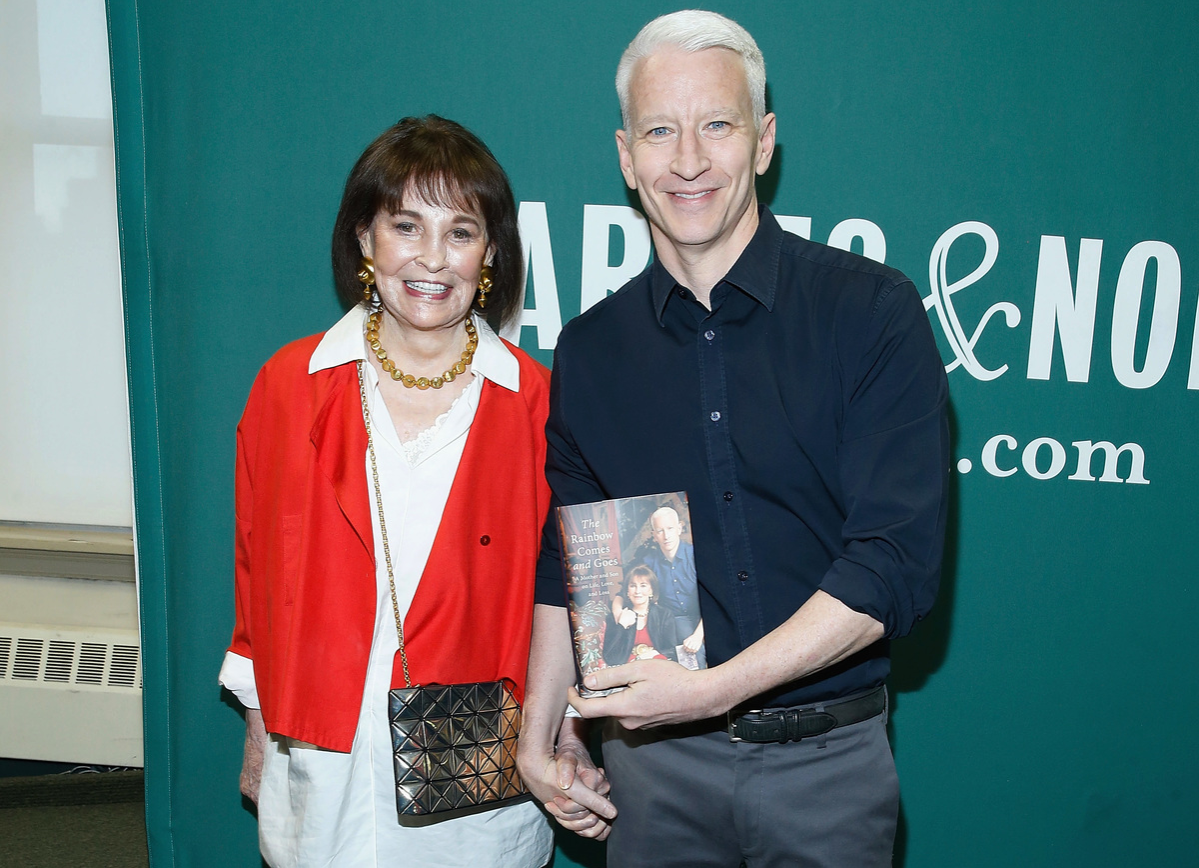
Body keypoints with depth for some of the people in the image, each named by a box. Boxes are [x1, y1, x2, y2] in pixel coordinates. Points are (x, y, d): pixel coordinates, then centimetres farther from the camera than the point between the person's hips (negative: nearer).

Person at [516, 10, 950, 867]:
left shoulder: (874, 310, -10)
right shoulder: (591, 348, 0)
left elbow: (897, 564, -15)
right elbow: (565, 560, 9)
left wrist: (715, 687, -20)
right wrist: (542, 729, 3)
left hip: (828, 761, -2)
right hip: (656, 760, 2)